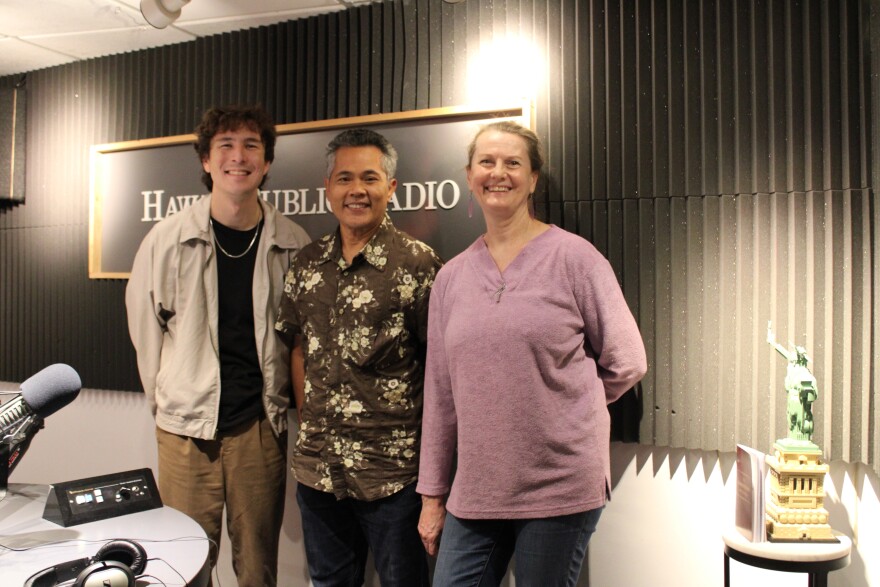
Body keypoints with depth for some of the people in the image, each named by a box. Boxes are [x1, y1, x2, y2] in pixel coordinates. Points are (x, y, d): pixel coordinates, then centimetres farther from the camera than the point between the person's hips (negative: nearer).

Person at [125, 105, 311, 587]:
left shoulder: (293, 244, -3)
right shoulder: (168, 238, -2)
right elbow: (144, 324, 8)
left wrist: (278, 401, 8)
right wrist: (166, 399, 9)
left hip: (261, 426, 0)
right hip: (185, 427, 0)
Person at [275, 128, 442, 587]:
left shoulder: (417, 263, -10)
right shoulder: (307, 264, 5)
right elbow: (299, 347, 13)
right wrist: (308, 422, 7)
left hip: (392, 469, -4)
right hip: (316, 464, 5)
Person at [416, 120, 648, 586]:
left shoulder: (573, 256, -5)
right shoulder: (451, 277, 7)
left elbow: (626, 362, -1)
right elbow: (440, 394, 9)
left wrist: (563, 407, 6)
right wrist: (432, 495, 11)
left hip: (560, 488, -3)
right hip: (474, 492, 4)